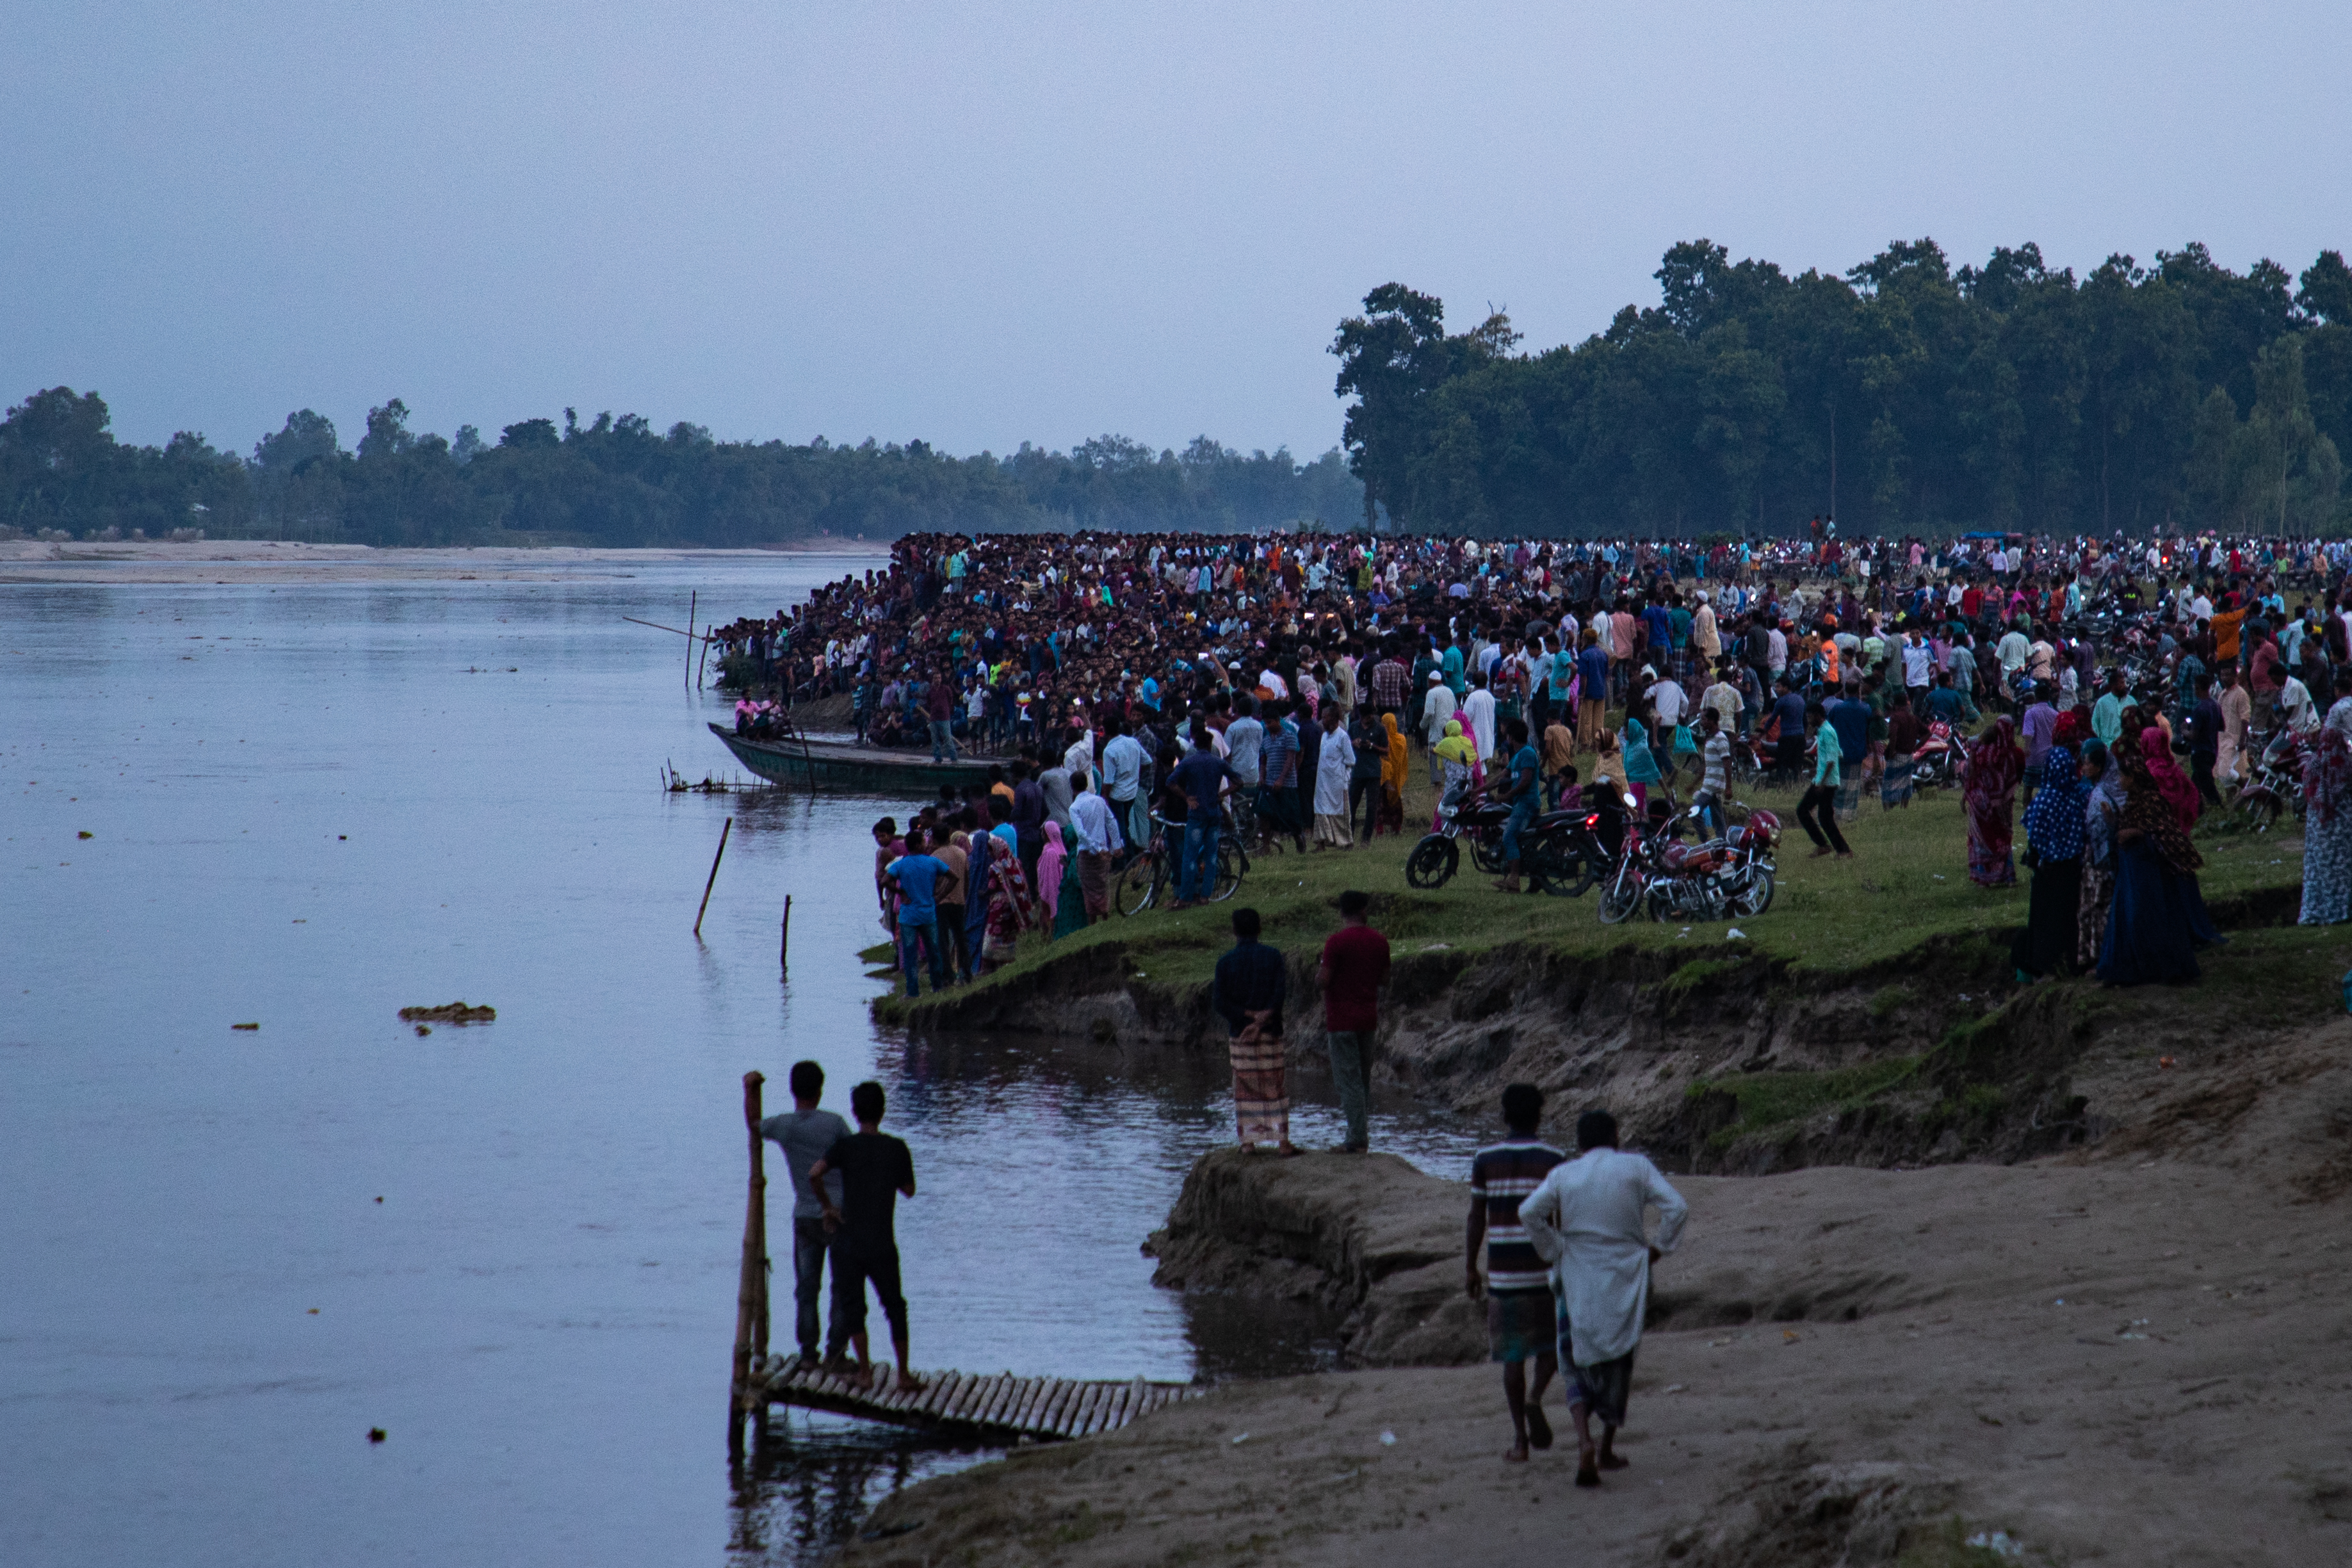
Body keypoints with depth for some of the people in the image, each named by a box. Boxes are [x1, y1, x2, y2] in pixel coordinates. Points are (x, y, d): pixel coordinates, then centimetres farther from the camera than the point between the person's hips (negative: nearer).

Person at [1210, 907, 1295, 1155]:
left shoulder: (1226, 962, -2)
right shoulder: (1273, 957, -1)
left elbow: (1218, 1004, -8)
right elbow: (1280, 994, -11)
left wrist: (1249, 1016, -9)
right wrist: (1262, 1020, -13)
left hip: (1239, 1034, 0)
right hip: (1270, 1033, 0)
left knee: (1245, 1088, 6)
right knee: (1276, 1087, 5)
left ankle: (1249, 1141, 3)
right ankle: (1283, 1140, -1)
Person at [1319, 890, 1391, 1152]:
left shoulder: (1336, 942, -14)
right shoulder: (1379, 941, 3)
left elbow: (1325, 981, -15)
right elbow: (1385, 980, 9)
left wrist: (1318, 974, 6)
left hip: (1341, 1020, -5)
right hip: (1368, 1018, 5)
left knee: (1349, 1078, -4)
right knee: (1364, 1075, 15)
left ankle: (1357, 1138, -8)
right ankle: (1362, 1133, 15)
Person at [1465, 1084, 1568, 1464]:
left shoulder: (1486, 1160, 1)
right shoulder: (1554, 1160, -3)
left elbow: (1476, 1218, 1)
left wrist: (1471, 1268, 10)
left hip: (1504, 1272, 1)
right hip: (1546, 1268, -1)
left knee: (1513, 1353, 7)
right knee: (1553, 1340, 18)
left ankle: (1519, 1439, 3)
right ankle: (1535, 1397, -9)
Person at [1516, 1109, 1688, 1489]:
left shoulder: (1563, 1175, -2)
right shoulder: (1636, 1168, -2)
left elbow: (1529, 1212, -15)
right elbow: (1677, 1207, -11)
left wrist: (1553, 1253, -4)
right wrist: (1659, 1247, 2)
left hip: (1579, 1283, 0)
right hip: (1626, 1282, 0)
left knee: (1580, 1363, 9)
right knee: (1619, 1363, 18)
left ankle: (1584, 1442, -15)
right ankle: (1607, 1449, 25)